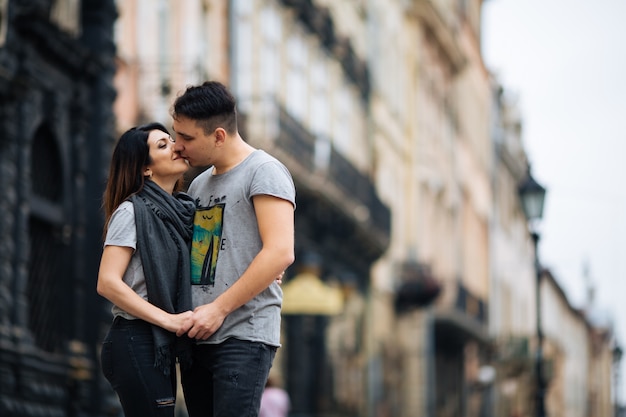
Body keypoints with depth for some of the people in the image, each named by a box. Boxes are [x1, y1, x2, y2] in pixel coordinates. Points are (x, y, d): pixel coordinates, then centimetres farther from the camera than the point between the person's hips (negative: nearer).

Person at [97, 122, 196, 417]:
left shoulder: (177, 212, 15)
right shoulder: (132, 211, -8)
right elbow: (107, 283, -16)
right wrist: (169, 320, -19)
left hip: (161, 345, 8)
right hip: (137, 343, -8)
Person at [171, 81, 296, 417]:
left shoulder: (263, 172, -5)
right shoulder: (199, 184, 20)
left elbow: (280, 253, -16)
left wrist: (219, 308, -15)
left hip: (244, 336, -8)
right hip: (197, 336, 8)